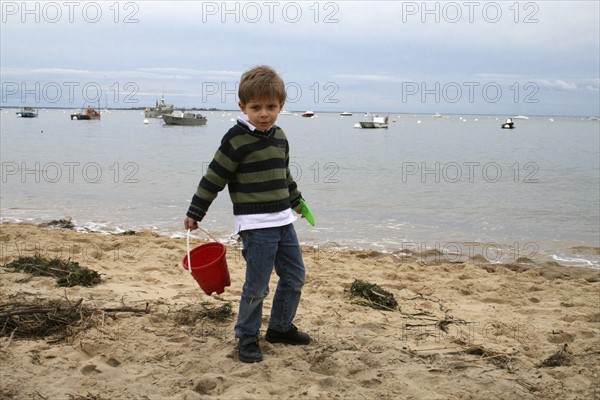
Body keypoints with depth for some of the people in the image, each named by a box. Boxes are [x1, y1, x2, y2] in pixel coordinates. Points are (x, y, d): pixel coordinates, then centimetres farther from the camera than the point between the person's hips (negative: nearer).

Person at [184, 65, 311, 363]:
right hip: (256, 226, -7)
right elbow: (214, 178, -9)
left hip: (283, 221, 7)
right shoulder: (237, 139, -13)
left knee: (295, 277, 15)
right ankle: (247, 338, 16)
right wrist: (194, 213, -7)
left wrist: (297, 202, 36)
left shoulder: (279, 137, 8)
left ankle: (280, 327, 33)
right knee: (257, 287, -3)